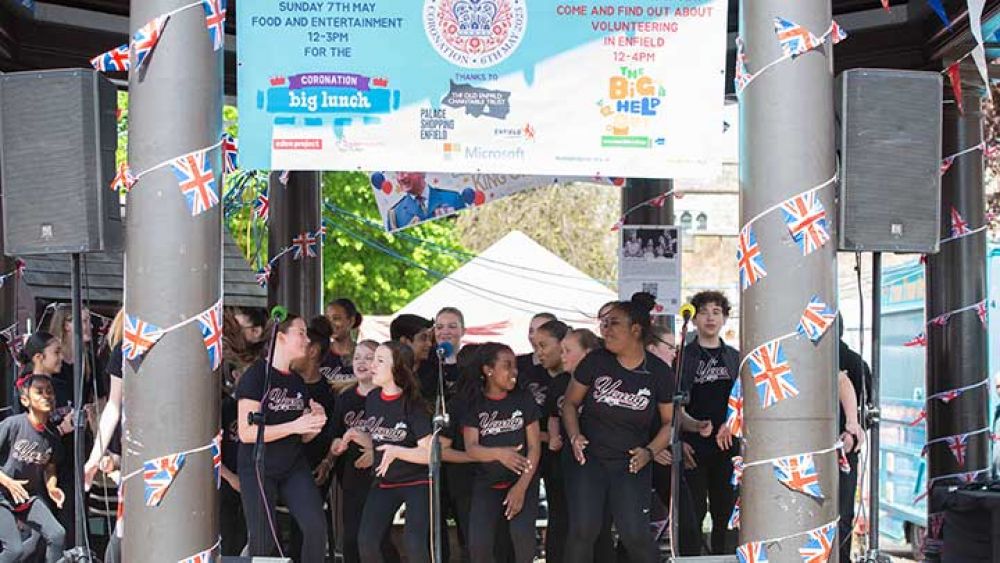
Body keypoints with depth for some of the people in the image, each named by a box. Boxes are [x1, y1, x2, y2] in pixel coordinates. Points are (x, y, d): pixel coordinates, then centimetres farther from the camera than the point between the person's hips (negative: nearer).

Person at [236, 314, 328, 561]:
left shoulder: (298, 381, 11)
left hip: (294, 466, 6)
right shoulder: (257, 375, -11)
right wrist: (294, 426, -21)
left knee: (316, 527, -13)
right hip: (258, 469, -5)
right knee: (263, 542, -4)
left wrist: (316, 424, -6)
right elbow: (247, 432, -18)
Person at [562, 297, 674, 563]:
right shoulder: (596, 362, -3)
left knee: (635, 534, -10)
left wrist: (649, 451, -10)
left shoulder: (658, 372, -2)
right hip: (589, 459, 1)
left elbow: (669, 422, 6)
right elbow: (570, 403, 7)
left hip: (631, 465, 0)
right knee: (583, 530, -13)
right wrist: (575, 436, -10)